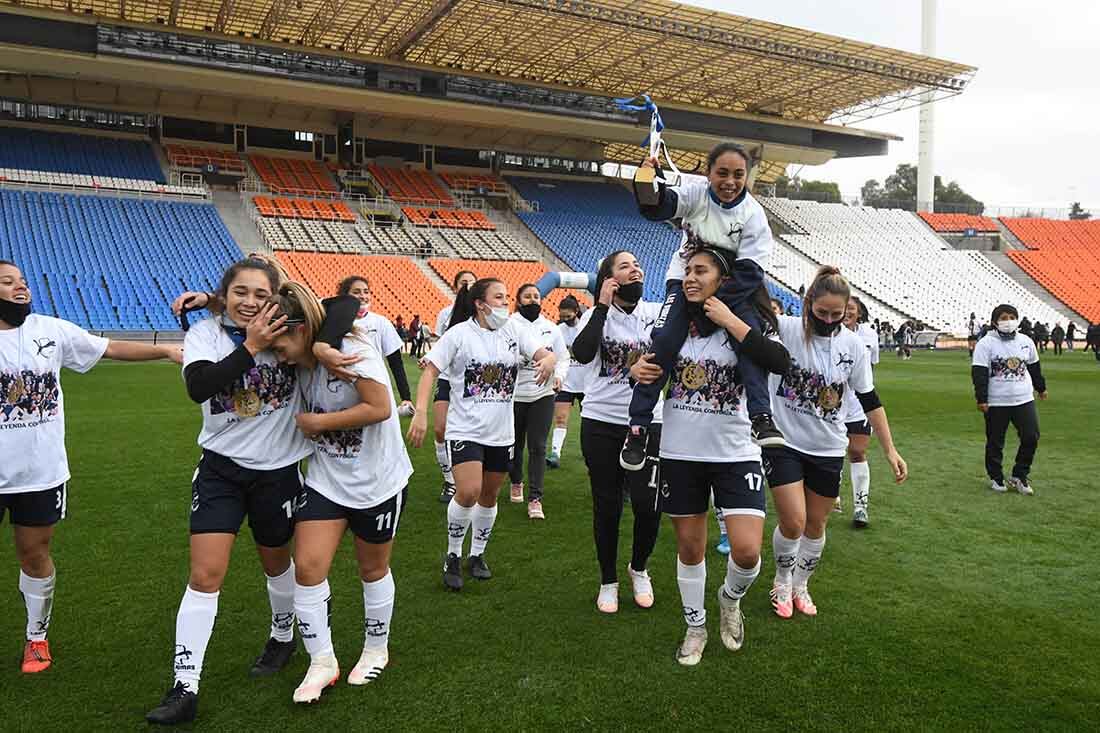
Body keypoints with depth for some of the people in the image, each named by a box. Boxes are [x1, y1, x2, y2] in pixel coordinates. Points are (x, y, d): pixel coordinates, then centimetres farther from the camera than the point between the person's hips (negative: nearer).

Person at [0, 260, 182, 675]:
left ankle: (37, 636, 31)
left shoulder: (51, 330, 0)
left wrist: (167, 351, -3)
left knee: (35, 555, 14)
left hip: (43, 472, 1)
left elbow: (111, 349, 2)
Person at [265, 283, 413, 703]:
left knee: (372, 569, 12)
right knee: (307, 566, -4)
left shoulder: (350, 348, -22)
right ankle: (322, 662, 14)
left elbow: (379, 408, -26)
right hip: (325, 479, 5)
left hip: (377, 481, -5)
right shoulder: (301, 358, -3)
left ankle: (376, 651, 36)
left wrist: (316, 422, -20)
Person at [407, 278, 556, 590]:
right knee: (468, 492, -18)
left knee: (489, 497, 15)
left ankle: (477, 555, 36)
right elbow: (430, 370, -10)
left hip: (501, 432, 5)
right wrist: (420, 412, -21)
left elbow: (545, 353, -5)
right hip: (466, 429, -4)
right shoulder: (459, 333, -9)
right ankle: (453, 556, 7)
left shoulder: (515, 330, 1)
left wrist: (548, 359, -30)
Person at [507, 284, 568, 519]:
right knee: (515, 443, 14)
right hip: (514, 394, -1)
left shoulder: (551, 328, 7)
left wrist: (559, 375, -7)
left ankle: (535, 499, 1)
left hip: (543, 394, 2)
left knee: (538, 447, -2)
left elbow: (563, 357, 12)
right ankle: (516, 482, 40)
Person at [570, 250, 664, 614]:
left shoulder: (656, 312, 4)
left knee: (647, 505, -3)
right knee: (607, 506, 9)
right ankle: (608, 581, 29)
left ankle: (638, 568, 27)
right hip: (601, 423, -1)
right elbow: (582, 354, -21)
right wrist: (603, 305, -18)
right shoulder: (597, 313, -2)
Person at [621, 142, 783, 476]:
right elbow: (658, 208, -31)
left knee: (752, 337, -24)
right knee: (665, 339, -21)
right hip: (686, 277, -1)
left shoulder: (753, 214, -14)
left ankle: (761, 417, -22)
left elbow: (749, 272, -17)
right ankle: (638, 426, -17)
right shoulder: (696, 190, -14)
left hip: (731, 286, 1)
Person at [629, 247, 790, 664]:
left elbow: (780, 363, -24)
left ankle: (730, 598, 25)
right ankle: (695, 627, 34)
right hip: (679, 453, 3)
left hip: (735, 453, -3)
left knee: (747, 552, -10)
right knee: (689, 547, 12)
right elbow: (650, 365, 19)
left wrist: (729, 321, -23)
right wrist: (637, 370, -5)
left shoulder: (746, 322, -6)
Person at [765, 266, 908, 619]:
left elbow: (870, 401, 5)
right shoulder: (785, 329, -13)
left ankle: (801, 585, 36)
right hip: (784, 441, -3)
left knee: (815, 525, 12)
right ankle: (782, 580, 22)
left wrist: (890, 450, 5)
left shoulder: (853, 344, -3)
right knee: (793, 523, -8)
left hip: (828, 449, 4)